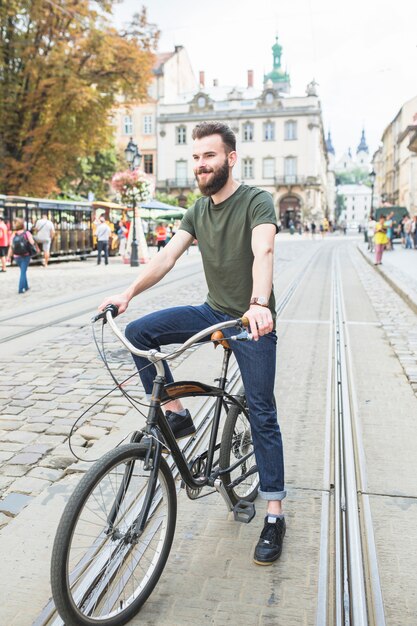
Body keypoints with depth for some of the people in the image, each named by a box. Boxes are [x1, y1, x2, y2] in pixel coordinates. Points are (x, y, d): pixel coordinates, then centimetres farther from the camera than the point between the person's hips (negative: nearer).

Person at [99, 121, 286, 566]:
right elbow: (168, 254, -2)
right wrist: (129, 292, -16)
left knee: (262, 415, -4)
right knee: (138, 333, -11)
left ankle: (274, 516, 9)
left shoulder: (256, 201, -13)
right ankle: (176, 415, 1)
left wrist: (259, 304, -49)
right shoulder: (199, 210, 7)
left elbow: (262, 253, -32)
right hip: (213, 312, 6)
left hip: (253, 321, -6)